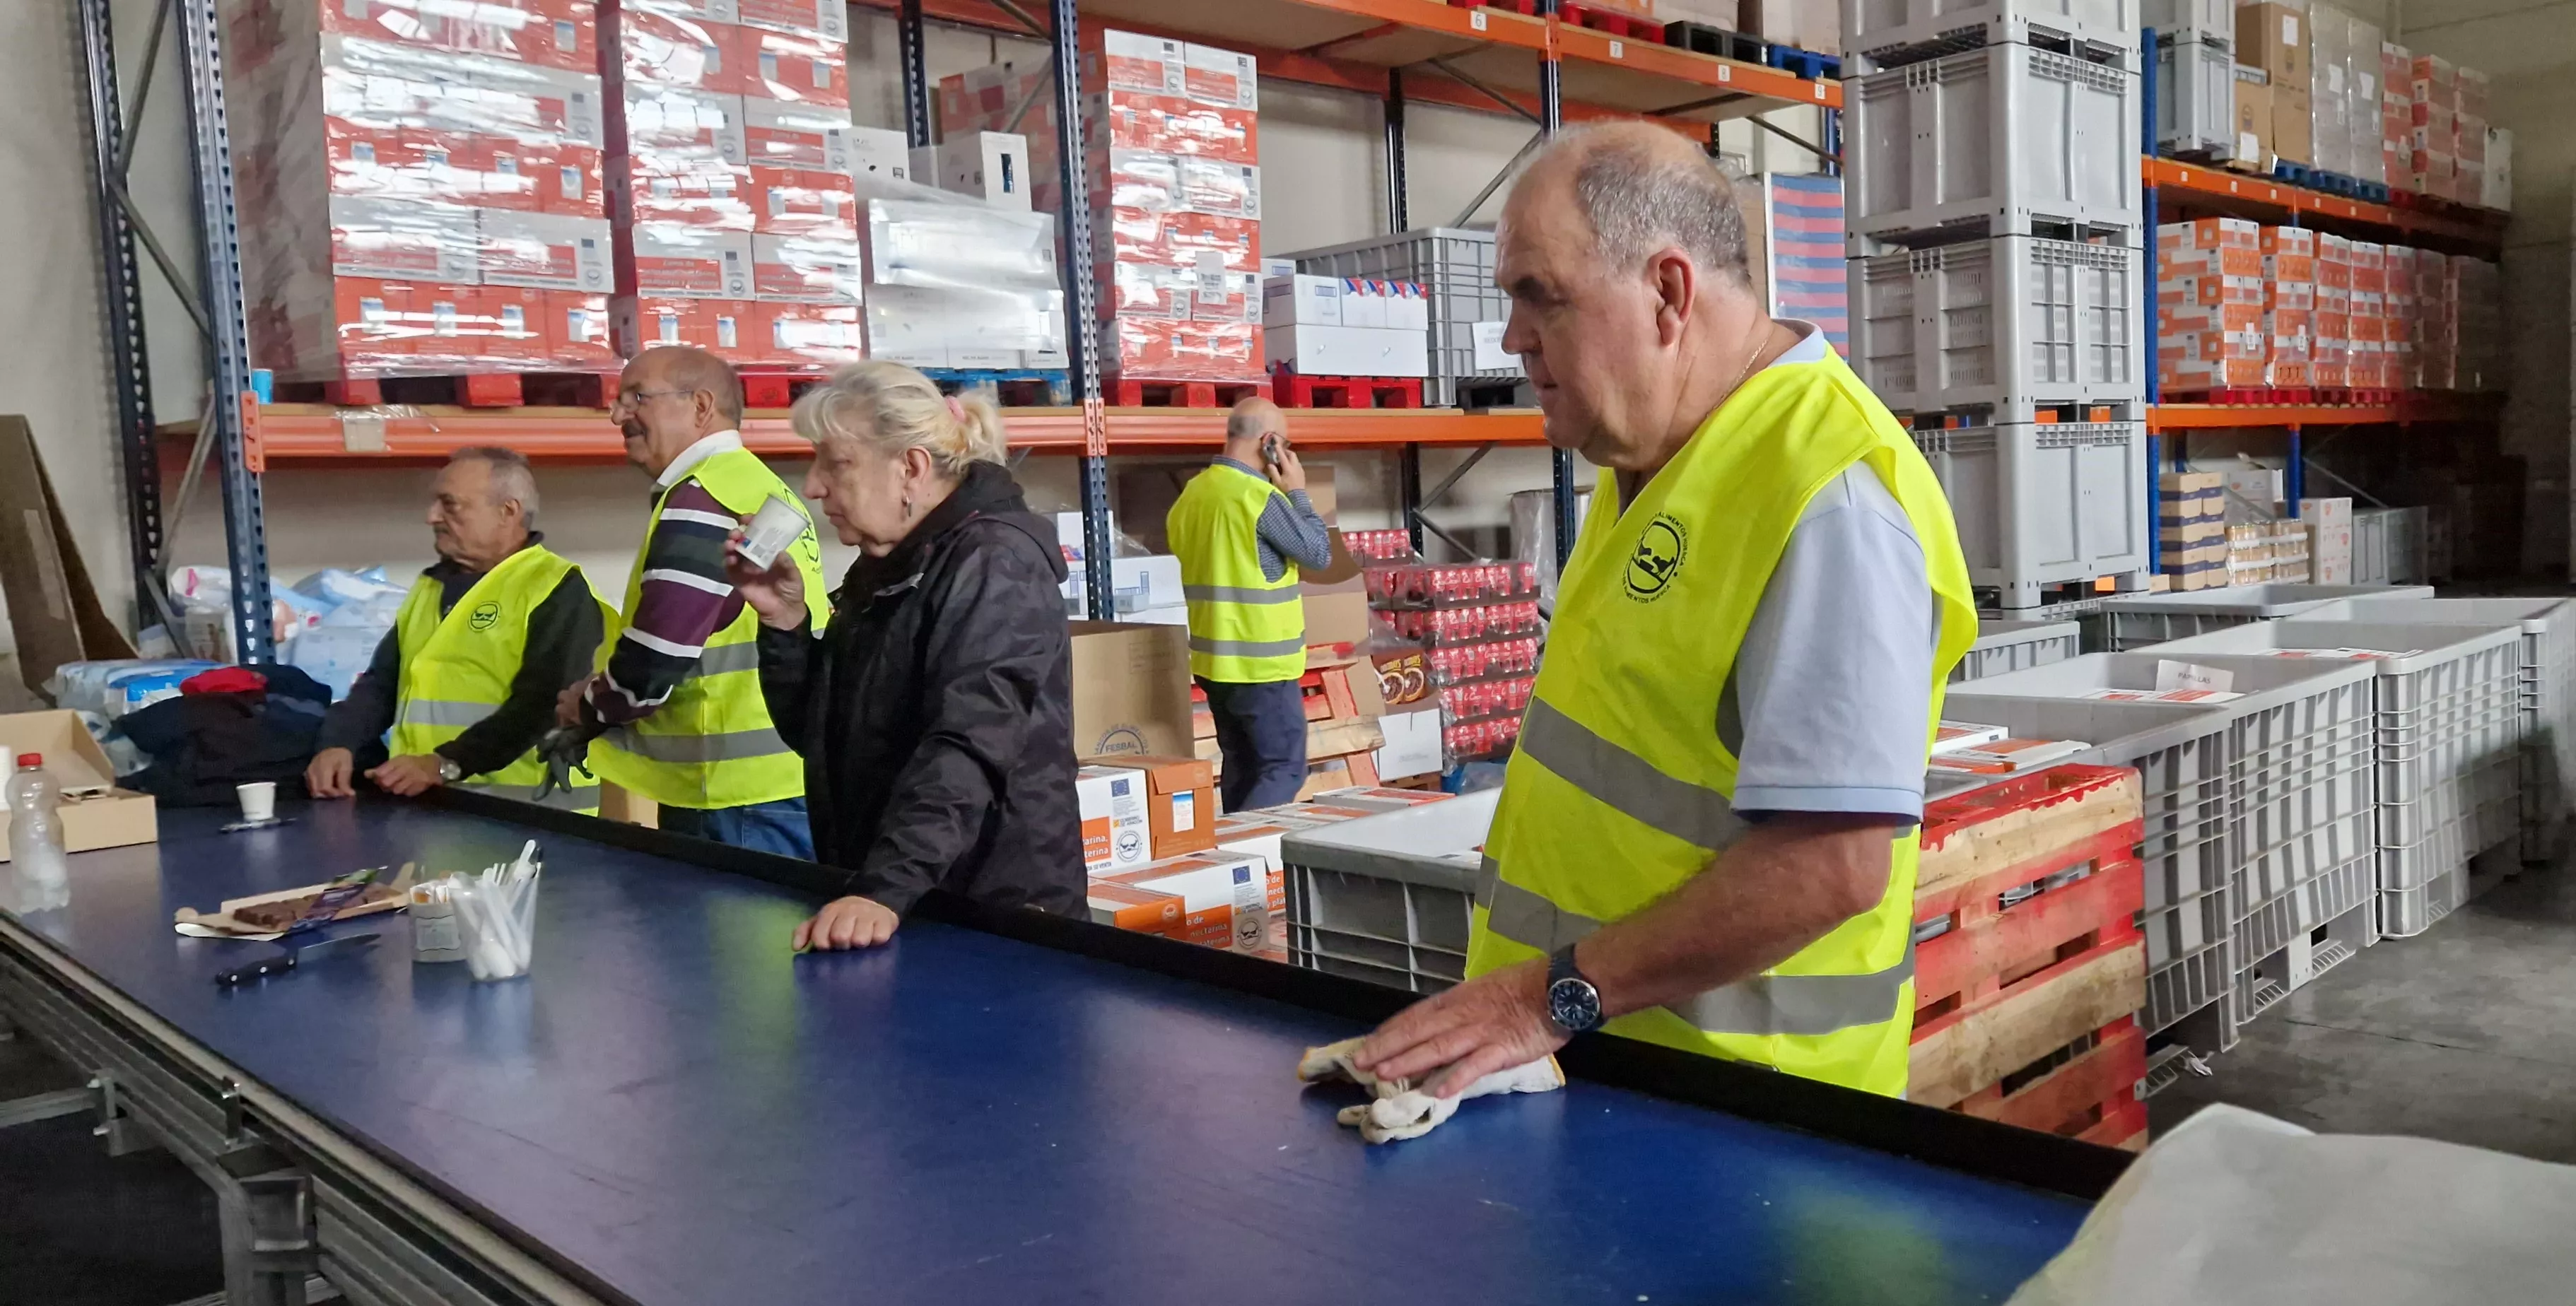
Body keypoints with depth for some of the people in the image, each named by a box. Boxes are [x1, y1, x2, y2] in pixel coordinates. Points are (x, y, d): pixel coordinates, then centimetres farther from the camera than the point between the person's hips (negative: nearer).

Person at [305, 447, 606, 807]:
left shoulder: (558, 590, -5)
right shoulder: (430, 587, 21)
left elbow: (544, 704, -15)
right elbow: (380, 684, 20)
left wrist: (446, 765, -21)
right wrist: (338, 744, 2)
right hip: (424, 801, 6)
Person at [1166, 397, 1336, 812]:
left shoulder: (1194, 492, 9)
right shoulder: (1259, 495, -17)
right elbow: (1318, 552, -7)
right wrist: (1297, 492, 1)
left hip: (1215, 658, 9)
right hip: (1260, 661, -9)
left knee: (1242, 768, 14)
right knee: (1285, 769, -4)